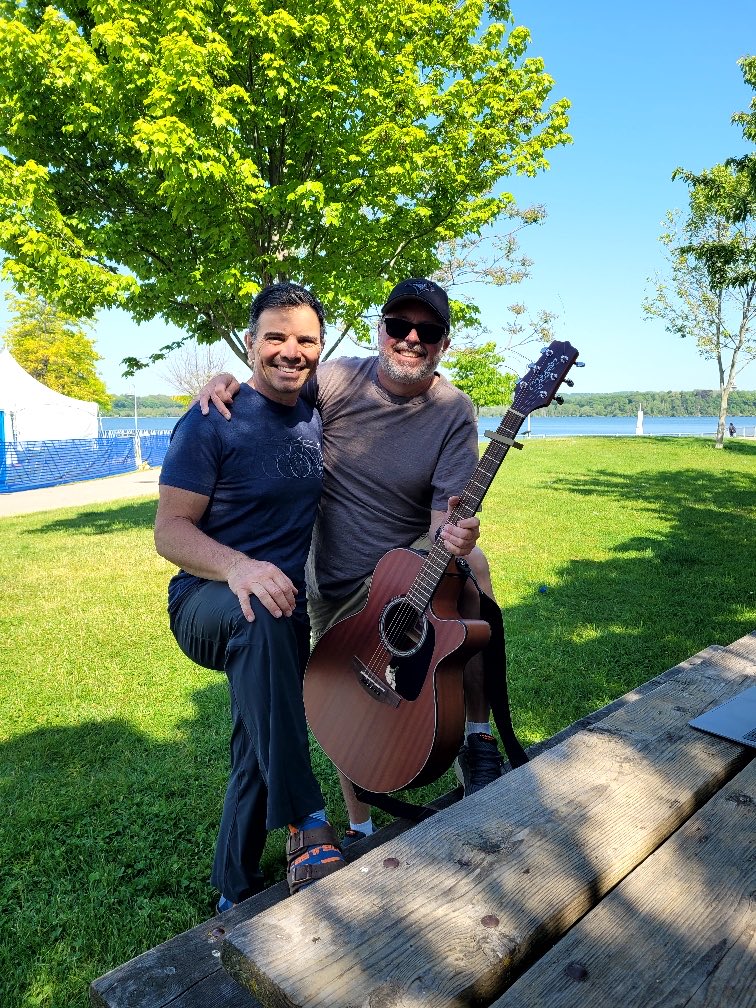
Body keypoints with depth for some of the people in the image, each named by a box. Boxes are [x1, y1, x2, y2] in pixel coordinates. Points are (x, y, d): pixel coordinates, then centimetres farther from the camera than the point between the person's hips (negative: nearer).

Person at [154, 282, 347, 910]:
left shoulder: (318, 417, 6)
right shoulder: (214, 422, -12)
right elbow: (170, 528, -15)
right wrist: (239, 568, -34)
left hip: (288, 611, 6)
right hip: (210, 602, -6)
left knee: (262, 757, 11)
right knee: (261, 617, -40)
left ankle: (237, 895, 34)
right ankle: (305, 823, -32)